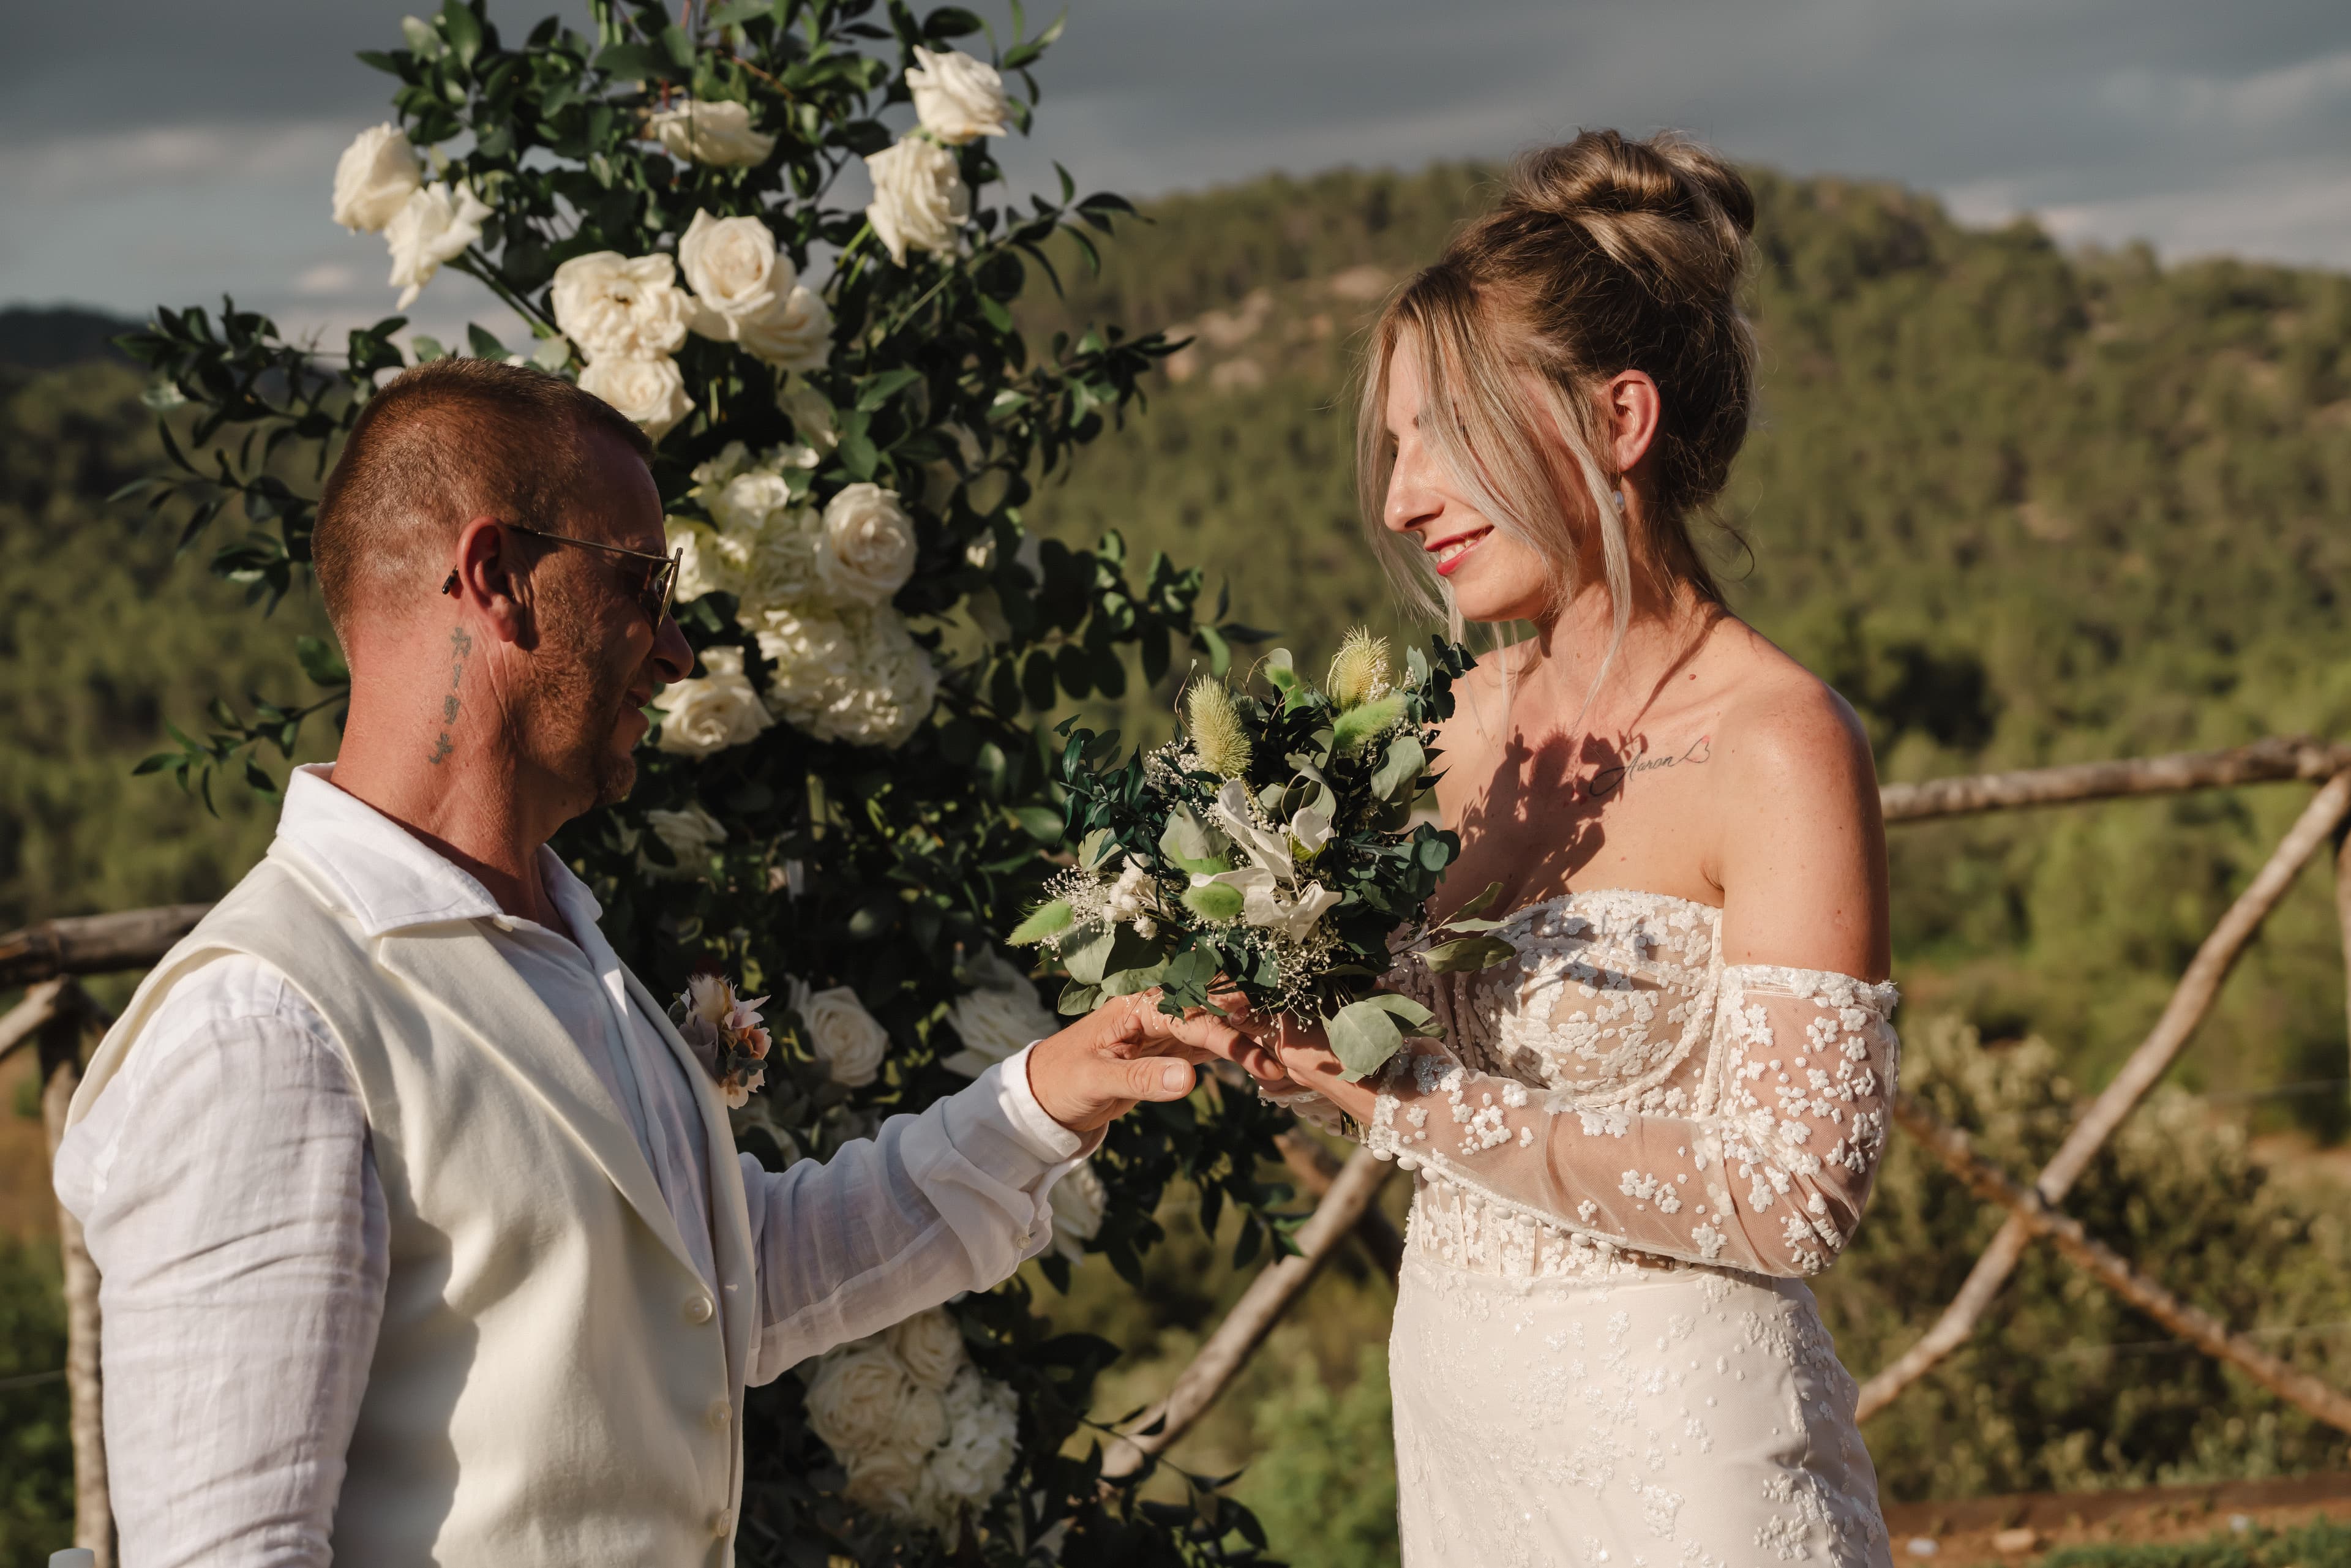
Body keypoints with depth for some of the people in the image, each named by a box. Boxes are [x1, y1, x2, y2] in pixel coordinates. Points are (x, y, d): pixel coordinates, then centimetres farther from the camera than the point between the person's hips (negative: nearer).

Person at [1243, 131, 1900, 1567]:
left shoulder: (1780, 749, -16)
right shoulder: (1490, 714, 5)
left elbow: (1787, 1193, -20)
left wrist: (1414, 1105, -21)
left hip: (1671, 1446, -7)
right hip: (1455, 1407, 7)